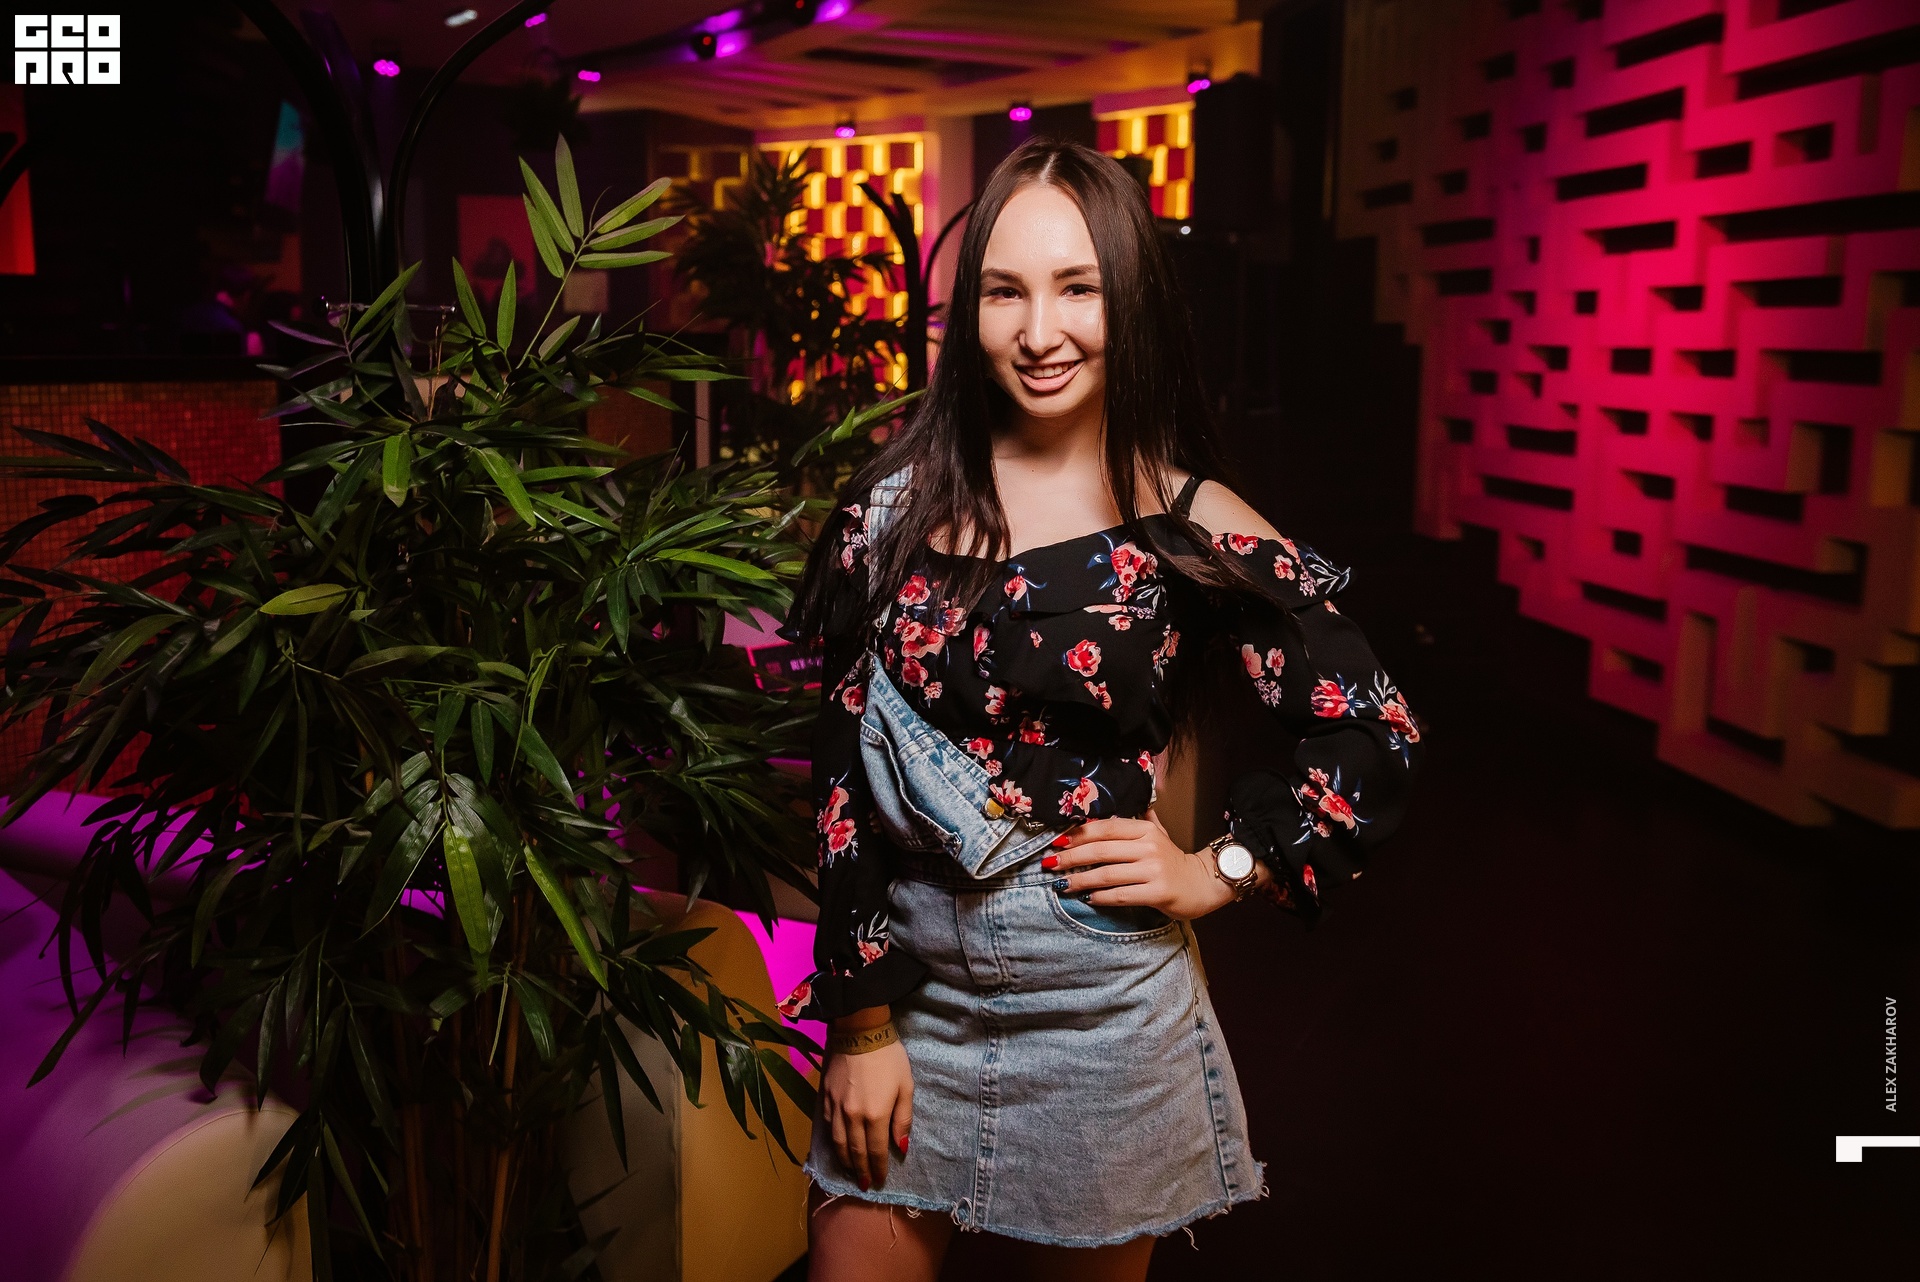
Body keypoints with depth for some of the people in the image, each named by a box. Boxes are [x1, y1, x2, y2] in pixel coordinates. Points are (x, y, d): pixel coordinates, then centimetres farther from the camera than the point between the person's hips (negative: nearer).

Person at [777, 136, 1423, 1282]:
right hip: (909, 985, 2)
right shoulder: (901, 501, -2)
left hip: (1100, 1011, -1)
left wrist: (1219, 874, -6)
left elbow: (1377, 740, -1)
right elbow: (844, 762, -2)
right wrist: (860, 1019, -3)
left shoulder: (1194, 530, -8)